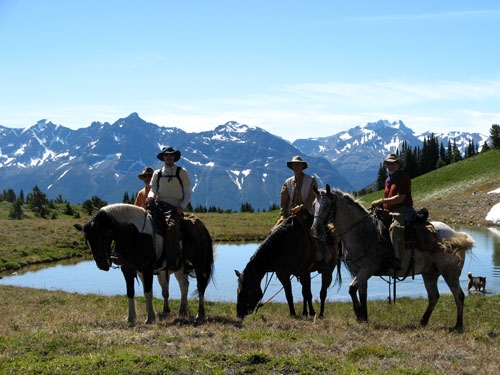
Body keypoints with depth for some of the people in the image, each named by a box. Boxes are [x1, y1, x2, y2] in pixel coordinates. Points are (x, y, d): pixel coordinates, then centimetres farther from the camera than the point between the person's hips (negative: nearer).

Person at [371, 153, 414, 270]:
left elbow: (400, 198, -15)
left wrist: (382, 201, -16)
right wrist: (379, 206, 11)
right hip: (389, 212, 10)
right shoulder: (388, 180, 23)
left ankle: (398, 260, -43)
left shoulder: (403, 177, -5)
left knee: (395, 227, -37)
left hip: (403, 210, -10)